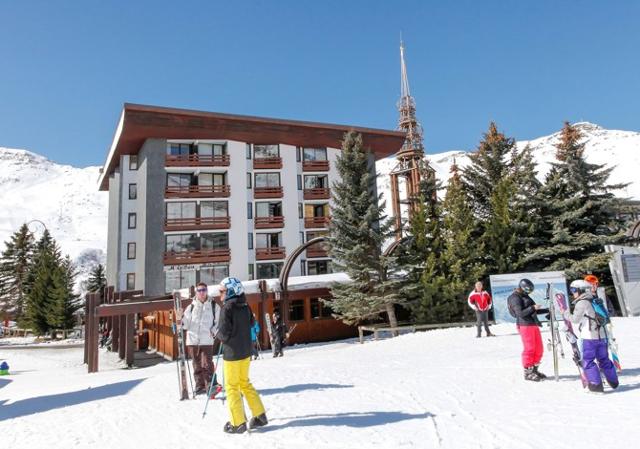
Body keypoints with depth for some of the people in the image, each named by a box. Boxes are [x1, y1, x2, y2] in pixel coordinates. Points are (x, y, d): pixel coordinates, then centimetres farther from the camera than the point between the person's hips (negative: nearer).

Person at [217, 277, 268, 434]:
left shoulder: (227, 308, -17)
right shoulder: (245, 306, 2)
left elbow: (224, 333, -19)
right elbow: (251, 324, 14)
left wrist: (219, 335, 1)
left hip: (232, 353, -7)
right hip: (246, 351, 7)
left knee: (232, 387, 6)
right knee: (244, 383, 19)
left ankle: (238, 423, 12)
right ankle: (260, 415, 21)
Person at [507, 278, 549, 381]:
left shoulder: (525, 296, 20)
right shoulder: (515, 298, -10)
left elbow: (535, 311, 27)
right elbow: (520, 313, -19)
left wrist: (548, 310, 22)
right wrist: (533, 308, -23)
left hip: (534, 325, 9)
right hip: (525, 325, -9)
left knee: (539, 349, 10)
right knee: (529, 349, -6)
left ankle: (534, 370, 21)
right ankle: (528, 372, 4)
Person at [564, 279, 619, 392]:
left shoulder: (581, 303, -11)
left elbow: (575, 319, -14)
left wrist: (566, 314, 1)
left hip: (590, 337, -8)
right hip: (601, 335, 8)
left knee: (588, 361, -2)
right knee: (604, 359, 20)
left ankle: (596, 385, -2)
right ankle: (613, 381, 31)